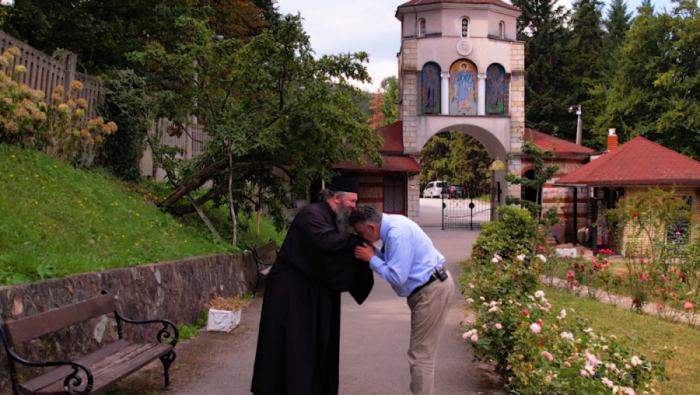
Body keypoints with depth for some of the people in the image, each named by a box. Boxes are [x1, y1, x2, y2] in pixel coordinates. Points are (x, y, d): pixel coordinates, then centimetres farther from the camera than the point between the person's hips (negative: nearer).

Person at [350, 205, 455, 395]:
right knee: (422, 351, 18)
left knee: (421, 354, -2)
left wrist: (371, 259, -13)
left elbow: (397, 277, -23)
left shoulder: (397, 234, -24)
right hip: (429, 287, 10)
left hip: (433, 291, -10)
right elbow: (396, 261, 13)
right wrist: (374, 252, 0)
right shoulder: (392, 223, 5)